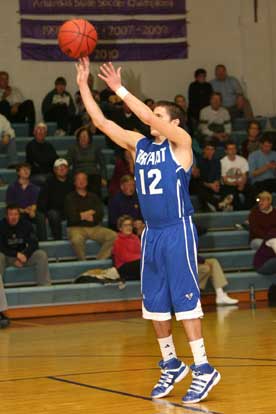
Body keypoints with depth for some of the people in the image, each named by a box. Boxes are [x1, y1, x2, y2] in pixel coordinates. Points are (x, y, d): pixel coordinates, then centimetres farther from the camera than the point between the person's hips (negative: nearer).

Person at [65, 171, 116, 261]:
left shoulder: (93, 197, 20)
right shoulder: (70, 198, 9)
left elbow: (100, 215, 6)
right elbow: (72, 217, -6)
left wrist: (83, 215, -5)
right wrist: (90, 213, 2)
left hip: (94, 227, 4)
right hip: (76, 228, -4)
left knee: (113, 236, -22)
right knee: (77, 240, -39)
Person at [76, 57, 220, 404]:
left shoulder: (180, 143, -6)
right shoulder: (138, 144, 11)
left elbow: (149, 117, -21)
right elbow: (100, 121, 7)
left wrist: (119, 89, -21)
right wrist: (83, 84, 0)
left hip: (177, 231, -7)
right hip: (151, 233, 7)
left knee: (184, 298, -9)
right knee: (154, 303, 9)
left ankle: (203, 369, -5)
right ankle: (170, 365, 21)